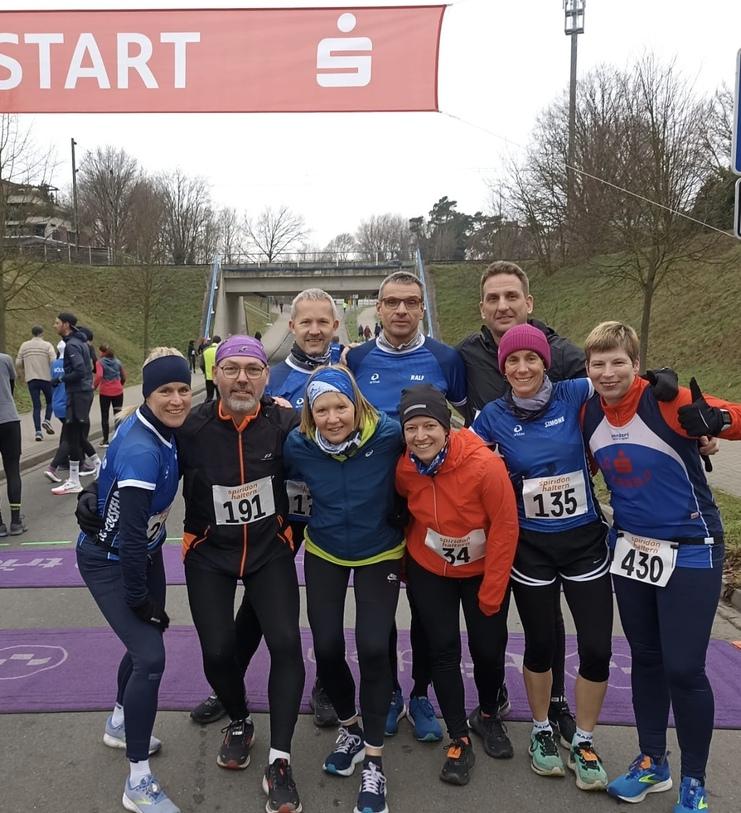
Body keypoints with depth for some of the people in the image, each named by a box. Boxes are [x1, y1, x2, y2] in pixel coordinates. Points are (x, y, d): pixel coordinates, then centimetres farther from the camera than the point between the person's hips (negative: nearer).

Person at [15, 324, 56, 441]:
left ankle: (38, 431, -2)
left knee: (36, 406, 5)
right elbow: (54, 362, -13)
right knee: (50, 401, 17)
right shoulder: (47, 345, -3)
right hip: (46, 378, -2)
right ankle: (47, 420, -5)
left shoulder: (24, 346, 7)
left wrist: (24, 374, 21)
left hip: (31, 379, 2)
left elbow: (18, 364, 6)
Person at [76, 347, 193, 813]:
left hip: (143, 551, 9)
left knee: (146, 640, 22)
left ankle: (120, 725, 50)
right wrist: (141, 599, -22)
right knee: (151, 657, -12)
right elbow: (129, 533, -30)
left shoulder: (167, 431, -7)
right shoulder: (141, 449, -32)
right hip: (109, 561, -9)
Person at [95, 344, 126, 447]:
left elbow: (99, 375, -22)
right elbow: (123, 377, 11)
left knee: (104, 416, 7)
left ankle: (105, 440, 9)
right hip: (118, 392, 3)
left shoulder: (100, 362, -6)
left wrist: (94, 386, -9)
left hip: (105, 392, -3)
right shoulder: (117, 362, 8)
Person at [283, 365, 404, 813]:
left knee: (373, 649, -10)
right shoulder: (299, 445, -18)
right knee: (327, 647, 0)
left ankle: (374, 758, 10)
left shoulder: (389, 434, -25)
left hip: (380, 553, -2)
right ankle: (350, 724, 32)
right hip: (324, 553, 2)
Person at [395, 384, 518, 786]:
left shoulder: (485, 466, -29)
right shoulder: (404, 469, -18)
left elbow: (505, 528, -21)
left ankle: (489, 714, 38)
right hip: (429, 571, 2)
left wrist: (491, 591, -15)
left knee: (487, 648, 6)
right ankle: (459, 738, 21)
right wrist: (405, 563, 6)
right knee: (443, 649, 2)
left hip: (484, 570, -2)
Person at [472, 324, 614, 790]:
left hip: (586, 540, 1)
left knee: (597, 648, 3)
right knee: (540, 645, 12)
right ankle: (542, 732, 37)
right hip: (530, 547, 0)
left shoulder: (574, 396, -7)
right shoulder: (494, 416, -6)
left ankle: (584, 743, 27)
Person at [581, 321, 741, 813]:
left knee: (683, 669, 0)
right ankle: (653, 763, 34)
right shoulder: (590, 415, -3)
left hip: (690, 551, -5)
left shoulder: (669, 402, -20)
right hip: (631, 549, 5)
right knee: (645, 658, 16)